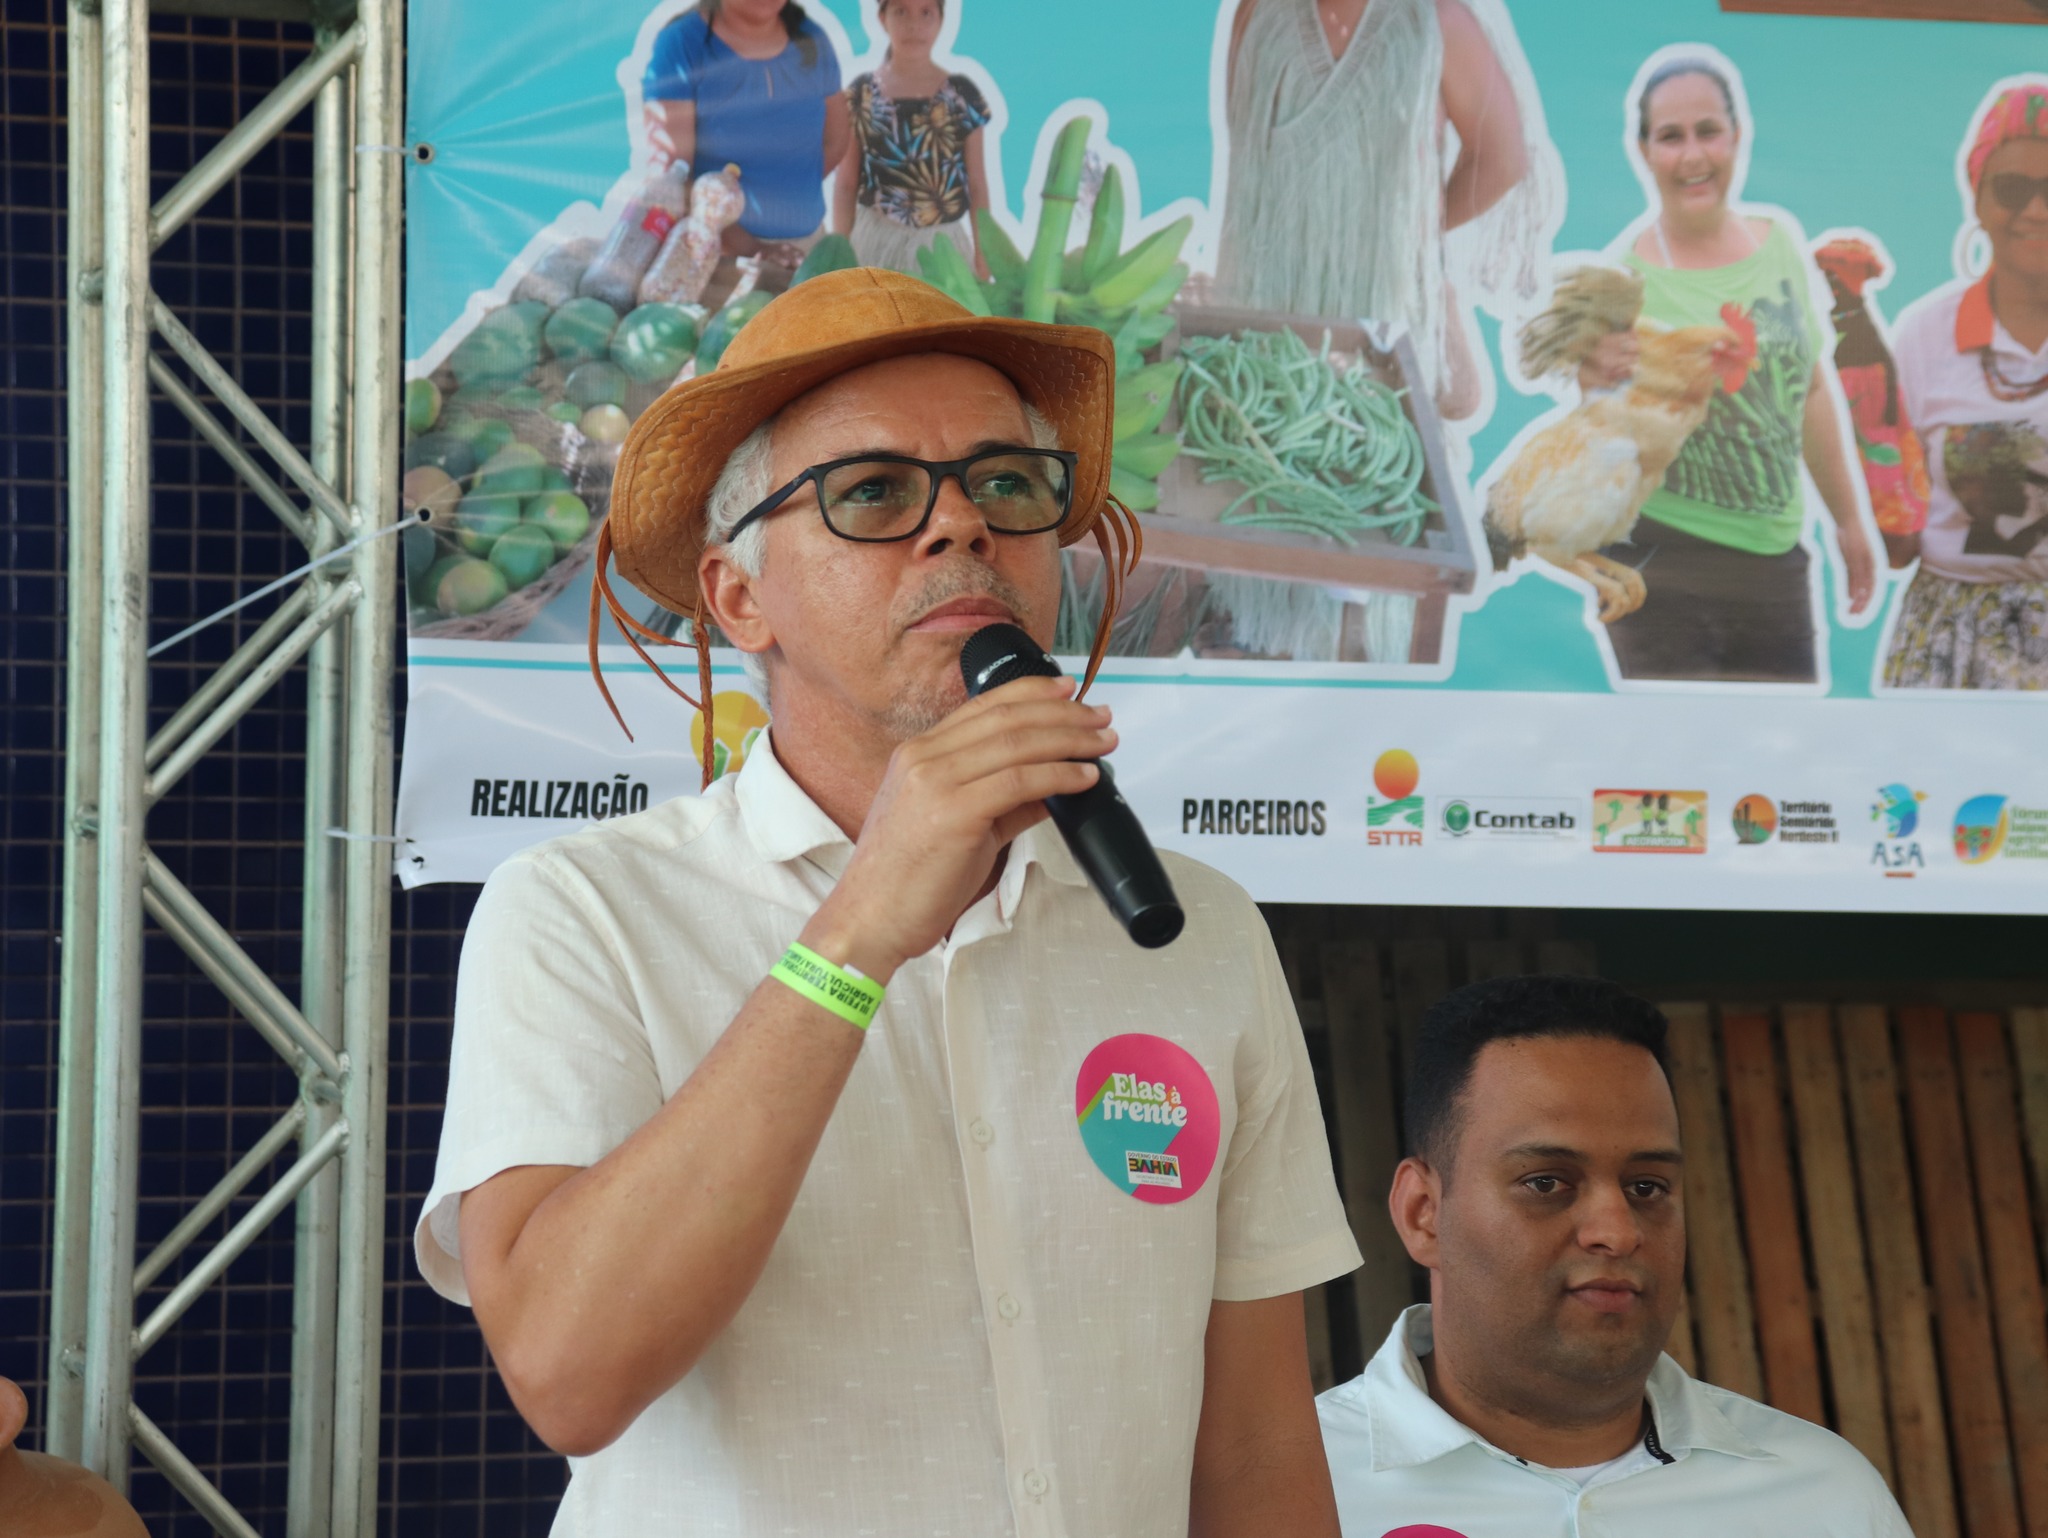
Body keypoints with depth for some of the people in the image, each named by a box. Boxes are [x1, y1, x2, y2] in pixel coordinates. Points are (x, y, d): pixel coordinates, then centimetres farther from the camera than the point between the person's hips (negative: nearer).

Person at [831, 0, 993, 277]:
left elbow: (977, 184, 5)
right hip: (875, 243, 0)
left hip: (943, 245, 1)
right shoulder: (861, 95, 1)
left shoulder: (962, 95, 2)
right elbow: (846, 185, 3)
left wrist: (983, 260, 4)